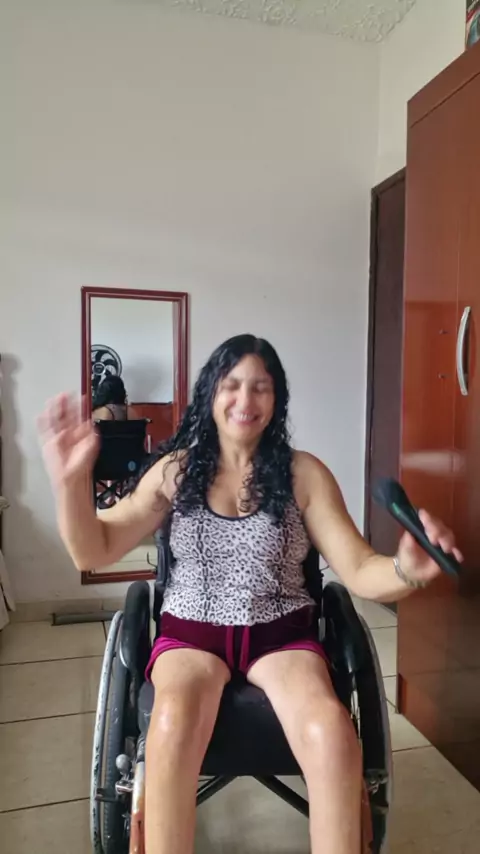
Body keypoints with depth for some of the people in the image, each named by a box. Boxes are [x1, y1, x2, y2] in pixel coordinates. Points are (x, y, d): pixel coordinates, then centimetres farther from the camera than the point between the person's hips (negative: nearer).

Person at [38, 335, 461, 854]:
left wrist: (407, 570, -30)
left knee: (331, 731, -29)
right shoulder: (176, 470, -1)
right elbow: (94, 552, -2)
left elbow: (359, 573, -6)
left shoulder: (304, 474, -2)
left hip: (281, 635, 1)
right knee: (173, 725, -32)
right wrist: (71, 480, -20)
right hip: (191, 633, 0)